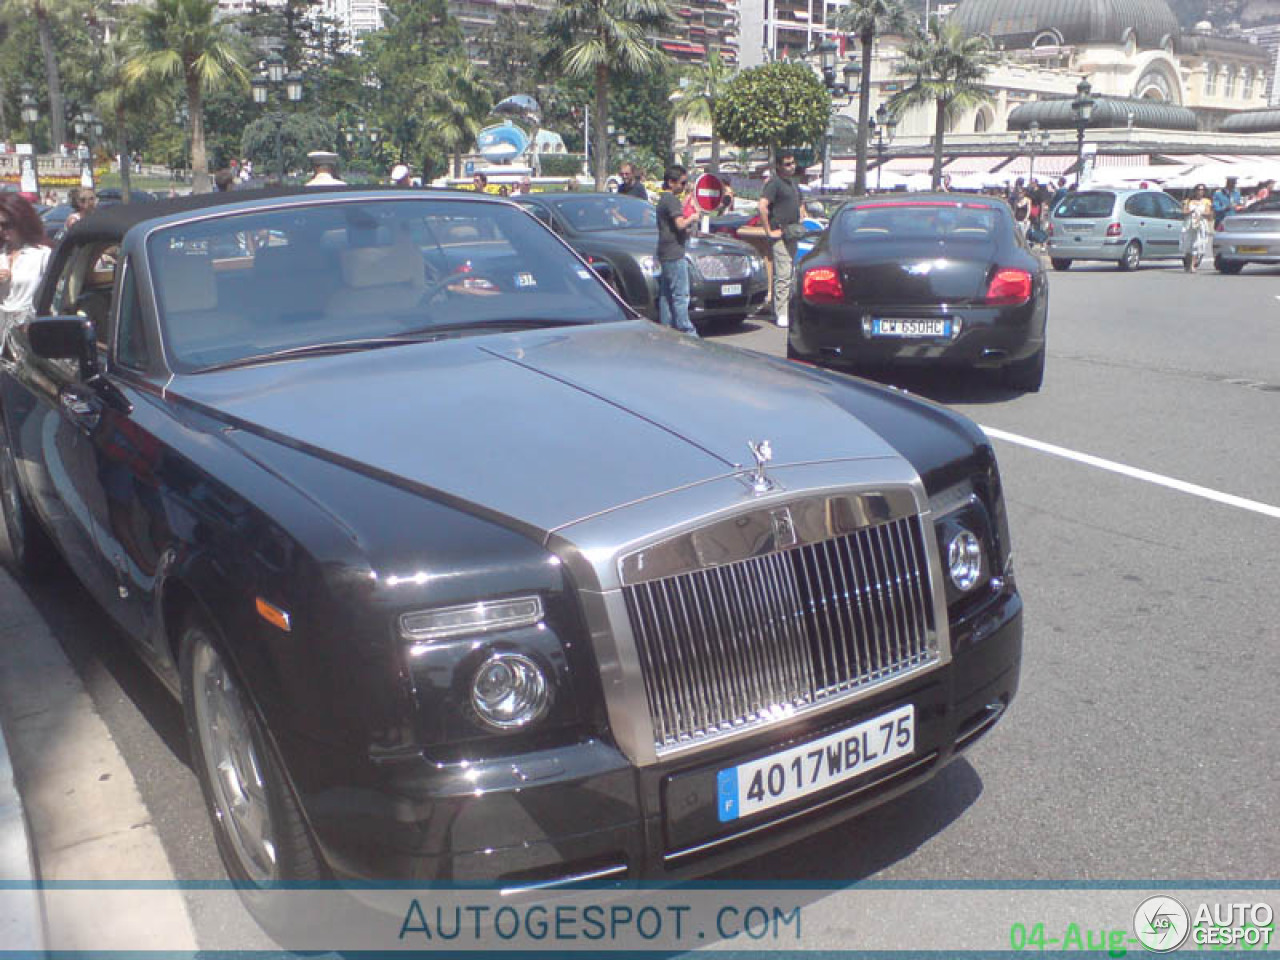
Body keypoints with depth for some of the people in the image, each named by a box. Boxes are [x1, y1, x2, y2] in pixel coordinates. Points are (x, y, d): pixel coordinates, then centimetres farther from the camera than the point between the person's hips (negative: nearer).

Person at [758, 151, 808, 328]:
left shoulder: (792, 182, 17)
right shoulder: (774, 182, -11)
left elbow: (800, 204, 35)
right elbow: (762, 206, -22)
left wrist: (802, 218, 21)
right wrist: (769, 231, -21)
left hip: (792, 235, 9)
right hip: (779, 236, -9)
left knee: (791, 274, 11)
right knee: (783, 275, -12)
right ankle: (781, 315, -11)